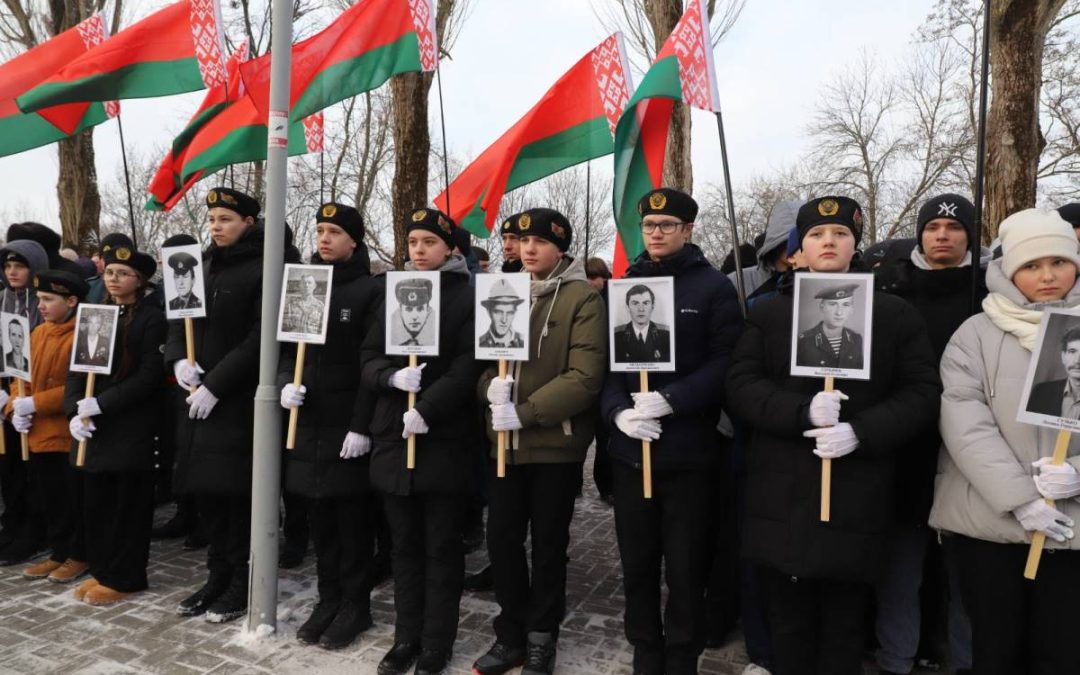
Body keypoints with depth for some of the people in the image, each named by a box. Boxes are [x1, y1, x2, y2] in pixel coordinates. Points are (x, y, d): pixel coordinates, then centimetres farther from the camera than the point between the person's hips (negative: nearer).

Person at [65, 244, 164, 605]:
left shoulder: (152, 318, -6)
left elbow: (149, 375, -14)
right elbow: (76, 368, 9)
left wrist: (101, 403, -19)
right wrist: (75, 411, -7)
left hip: (131, 427, -6)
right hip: (93, 427, 6)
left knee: (128, 505, 3)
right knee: (95, 503, 12)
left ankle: (123, 578, 13)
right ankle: (101, 570, 26)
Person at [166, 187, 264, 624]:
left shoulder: (262, 270, -8)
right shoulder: (201, 268, 15)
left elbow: (260, 338, -15)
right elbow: (179, 321, 17)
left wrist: (215, 384, -17)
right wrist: (178, 359, -4)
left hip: (239, 400, -7)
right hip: (196, 397, 7)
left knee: (237, 494, 0)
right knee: (206, 491, 12)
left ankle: (243, 583, 14)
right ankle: (218, 575, 26)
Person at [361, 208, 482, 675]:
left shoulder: (468, 298, -3)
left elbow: (469, 366, -12)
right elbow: (369, 359, 8)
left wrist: (427, 409, -21)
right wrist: (393, 378, -13)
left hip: (444, 440, -5)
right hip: (393, 437, 5)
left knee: (441, 547, 6)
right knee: (405, 545, 14)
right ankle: (407, 636, 27)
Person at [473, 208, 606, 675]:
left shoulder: (583, 299, -7)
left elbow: (585, 377, -16)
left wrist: (526, 412, -22)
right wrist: (490, 385, -12)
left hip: (555, 443, -4)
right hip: (503, 441, 5)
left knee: (548, 544, 9)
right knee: (501, 539, 11)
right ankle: (511, 634, 30)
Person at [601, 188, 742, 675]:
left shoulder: (714, 287, 0)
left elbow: (725, 362, -9)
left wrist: (671, 400, -20)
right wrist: (617, 411, -12)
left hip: (689, 451, -3)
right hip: (630, 448, 3)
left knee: (685, 568, 7)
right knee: (637, 564, 13)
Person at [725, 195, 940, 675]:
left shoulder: (896, 314, 7)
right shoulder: (767, 312, 8)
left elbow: (922, 393, 1)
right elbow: (740, 386, -1)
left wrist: (860, 432, -16)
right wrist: (802, 412, -18)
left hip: (856, 496, 0)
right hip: (782, 494, 1)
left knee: (844, 625, 12)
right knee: (788, 622, 12)